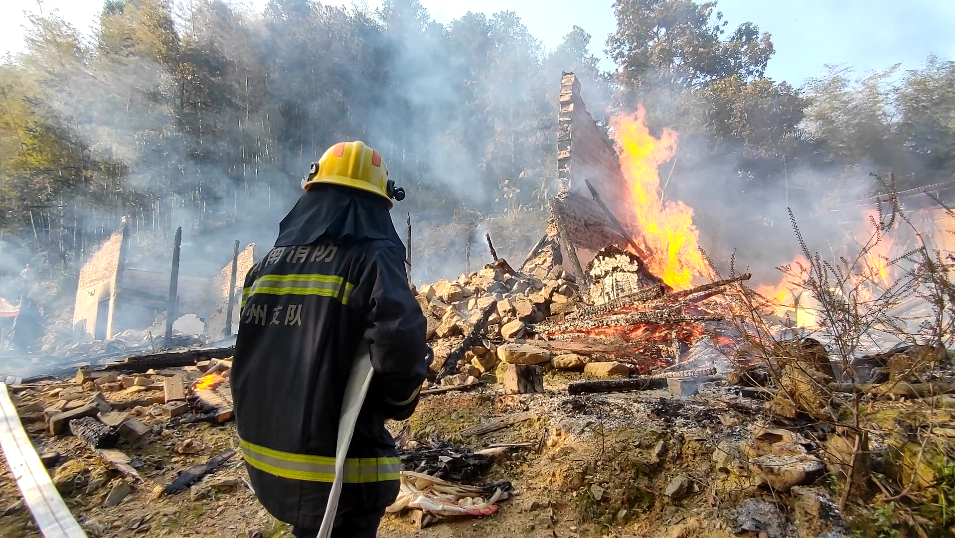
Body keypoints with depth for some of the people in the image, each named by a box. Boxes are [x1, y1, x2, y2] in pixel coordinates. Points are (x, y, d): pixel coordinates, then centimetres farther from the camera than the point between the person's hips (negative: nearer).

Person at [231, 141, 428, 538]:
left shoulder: (266, 264, 3)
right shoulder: (371, 256, -16)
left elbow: (249, 357, 11)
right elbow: (401, 342, -30)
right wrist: (396, 402, -10)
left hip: (263, 455, 7)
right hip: (337, 468, -6)